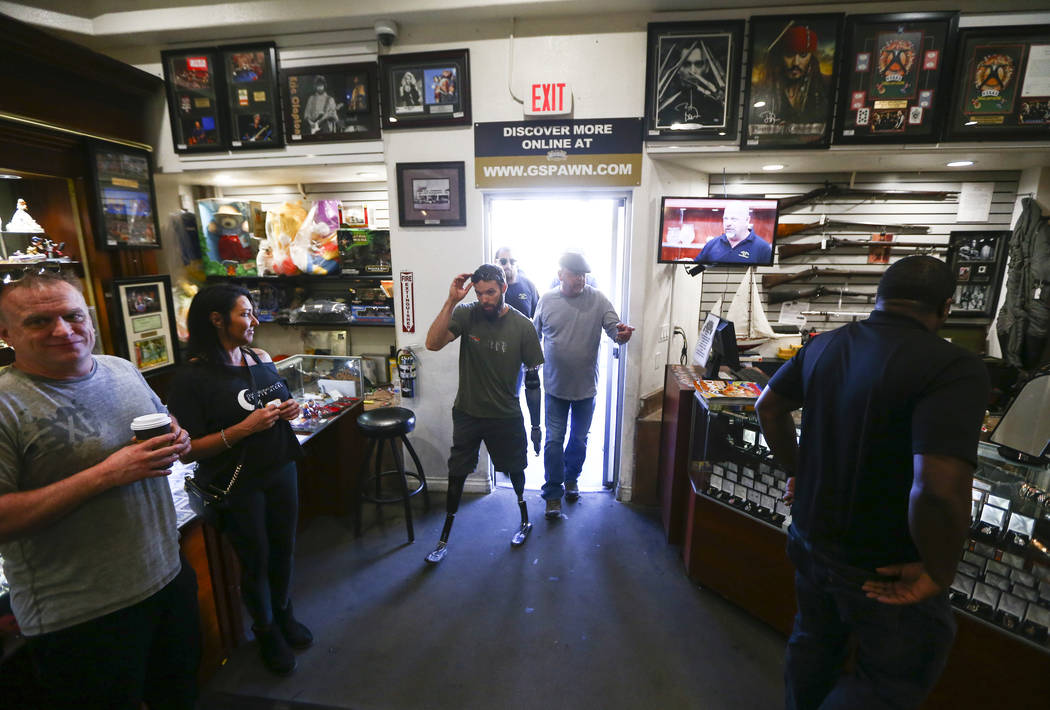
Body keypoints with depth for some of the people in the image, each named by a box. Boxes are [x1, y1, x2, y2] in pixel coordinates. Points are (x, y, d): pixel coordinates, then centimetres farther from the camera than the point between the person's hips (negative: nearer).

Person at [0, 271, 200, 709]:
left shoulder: (123, 370, 2)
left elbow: (163, 421, 18)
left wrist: (176, 441, -4)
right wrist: (105, 475, -28)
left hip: (169, 574, 6)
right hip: (82, 619, -5)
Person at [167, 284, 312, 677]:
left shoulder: (261, 359, 1)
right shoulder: (193, 377, -16)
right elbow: (189, 449, -18)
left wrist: (289, 409, -5)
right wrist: (244, 428, -27)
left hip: (281, 471, 5)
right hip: (238, 483, -5)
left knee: (283, 548, 18)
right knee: (255, 559, 13)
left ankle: (284, 614, 44)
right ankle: (266, 632, 38)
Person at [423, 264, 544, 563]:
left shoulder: (522, 326, -12)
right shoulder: (466, 314, -11)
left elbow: (532, 379, -6)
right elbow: (432, 343, -25)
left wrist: (536, 425, -3)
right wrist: (451, 300, -30)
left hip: (506, 416, 0)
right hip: (467, 413, 1)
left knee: (515, 470, 18)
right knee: (457, 474, 12)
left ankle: (525, 519, 46)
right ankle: (445, 538, 31)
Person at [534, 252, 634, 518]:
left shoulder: (597, 300, -6)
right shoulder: (546, 300, -4)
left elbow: (614, 327, -12)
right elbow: (535, 336, 8)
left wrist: (621, 334, -35)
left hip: (586, 386, 1)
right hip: (555, 386, 0)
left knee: (579, 439, 17)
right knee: (554, 440, 2)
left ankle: (571, 479, 41)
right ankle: (553, 495, 15)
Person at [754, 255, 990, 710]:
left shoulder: (824, 346, -3)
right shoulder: (951, 367, -24)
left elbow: (768, 407, 9)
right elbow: (940, 490, -35)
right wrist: (938, 572, -19)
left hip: (811, 540, 6)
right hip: (886, 572, -6)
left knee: (814, 643, 27)